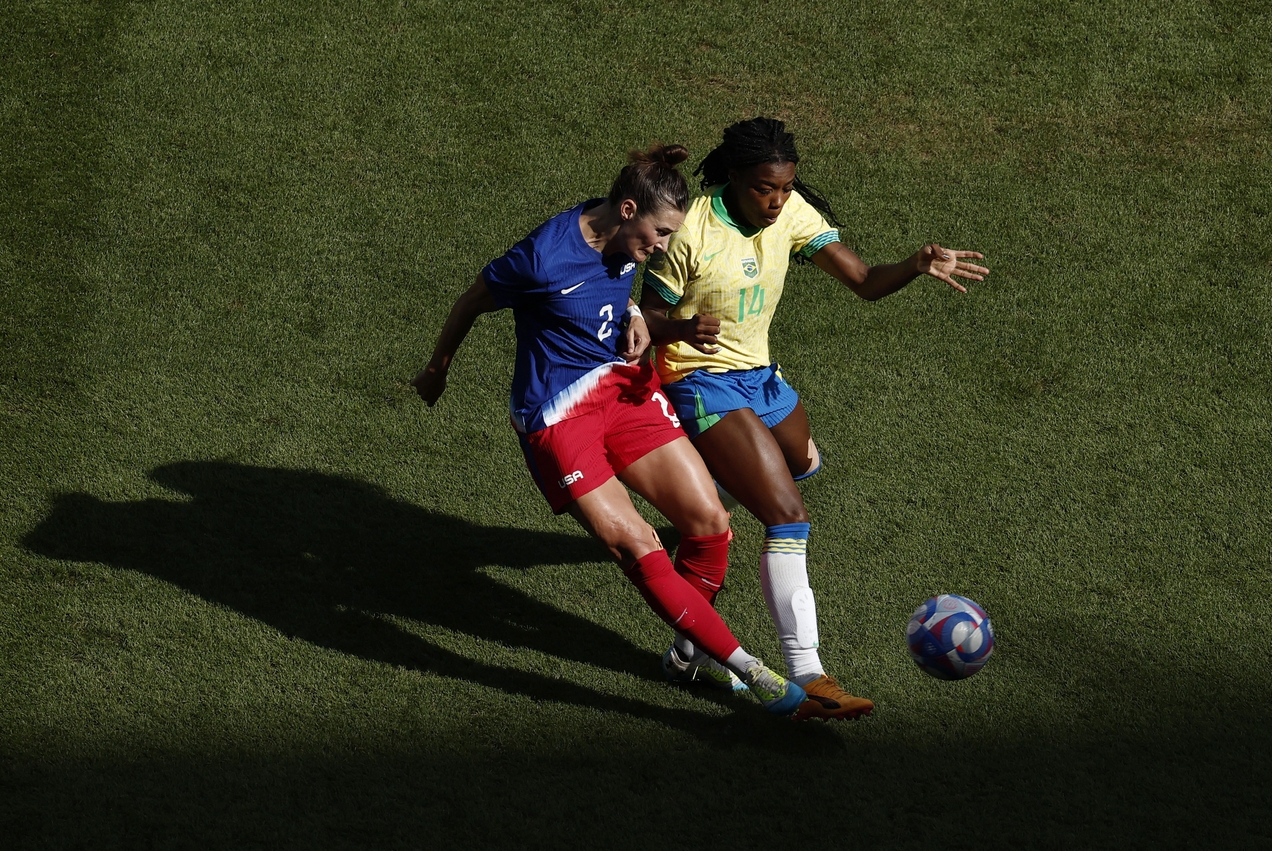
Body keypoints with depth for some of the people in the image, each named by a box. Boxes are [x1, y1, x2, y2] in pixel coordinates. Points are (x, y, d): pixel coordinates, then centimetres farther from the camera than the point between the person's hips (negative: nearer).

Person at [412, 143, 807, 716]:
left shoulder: (624, 242, -1)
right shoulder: (543, 257, -23)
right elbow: (471, 304, -6)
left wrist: (633, 317, 0)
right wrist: (437, 370, 10)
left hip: (623, 385, 7)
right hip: (557, 415, -7)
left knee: (710, 523, -1)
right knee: (638, 550, -16)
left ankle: (694, 650, 21)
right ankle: (749, 672, -13)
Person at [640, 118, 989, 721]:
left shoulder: (791, 213, -6)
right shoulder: (691, 233, -23)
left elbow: (864, 281, -7)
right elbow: (646, 316, -15)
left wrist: (918, 266, -27)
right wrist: (683, 328, -38)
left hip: (758, 374, 8)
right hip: (703, 383, -8)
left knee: (803, 463, 36)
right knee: (789, 517, -22)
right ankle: (806, 680, -27)